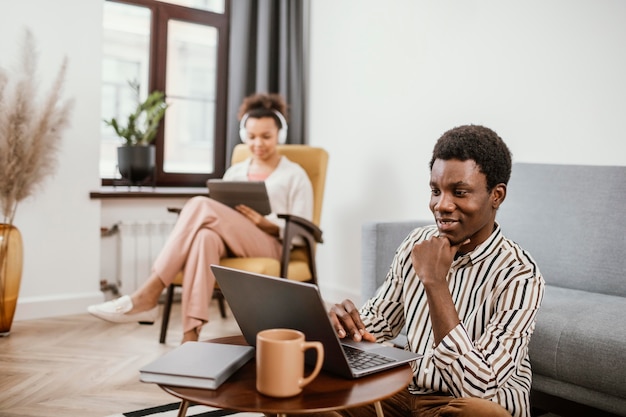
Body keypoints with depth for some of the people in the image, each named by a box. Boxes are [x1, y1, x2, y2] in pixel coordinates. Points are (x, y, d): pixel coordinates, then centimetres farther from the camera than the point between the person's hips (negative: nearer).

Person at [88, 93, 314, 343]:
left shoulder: (295, 175, 12)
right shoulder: (234, 172, 25)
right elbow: (221, 218, 19)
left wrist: (265, 223, -14)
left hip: (270, 246, -3)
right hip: (229, 243, 4)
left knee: (201, 205, -30)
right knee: (206, 236, -38)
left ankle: (148, 295, -34)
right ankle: (190, 336, -46)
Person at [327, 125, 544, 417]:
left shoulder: (518, 275, -20)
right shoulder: (416, 244, -2)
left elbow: (477, 387, -28)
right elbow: (377, 323, 8)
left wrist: (435, 282, -30)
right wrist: (346, 321, -17)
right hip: (406, 391, 4)